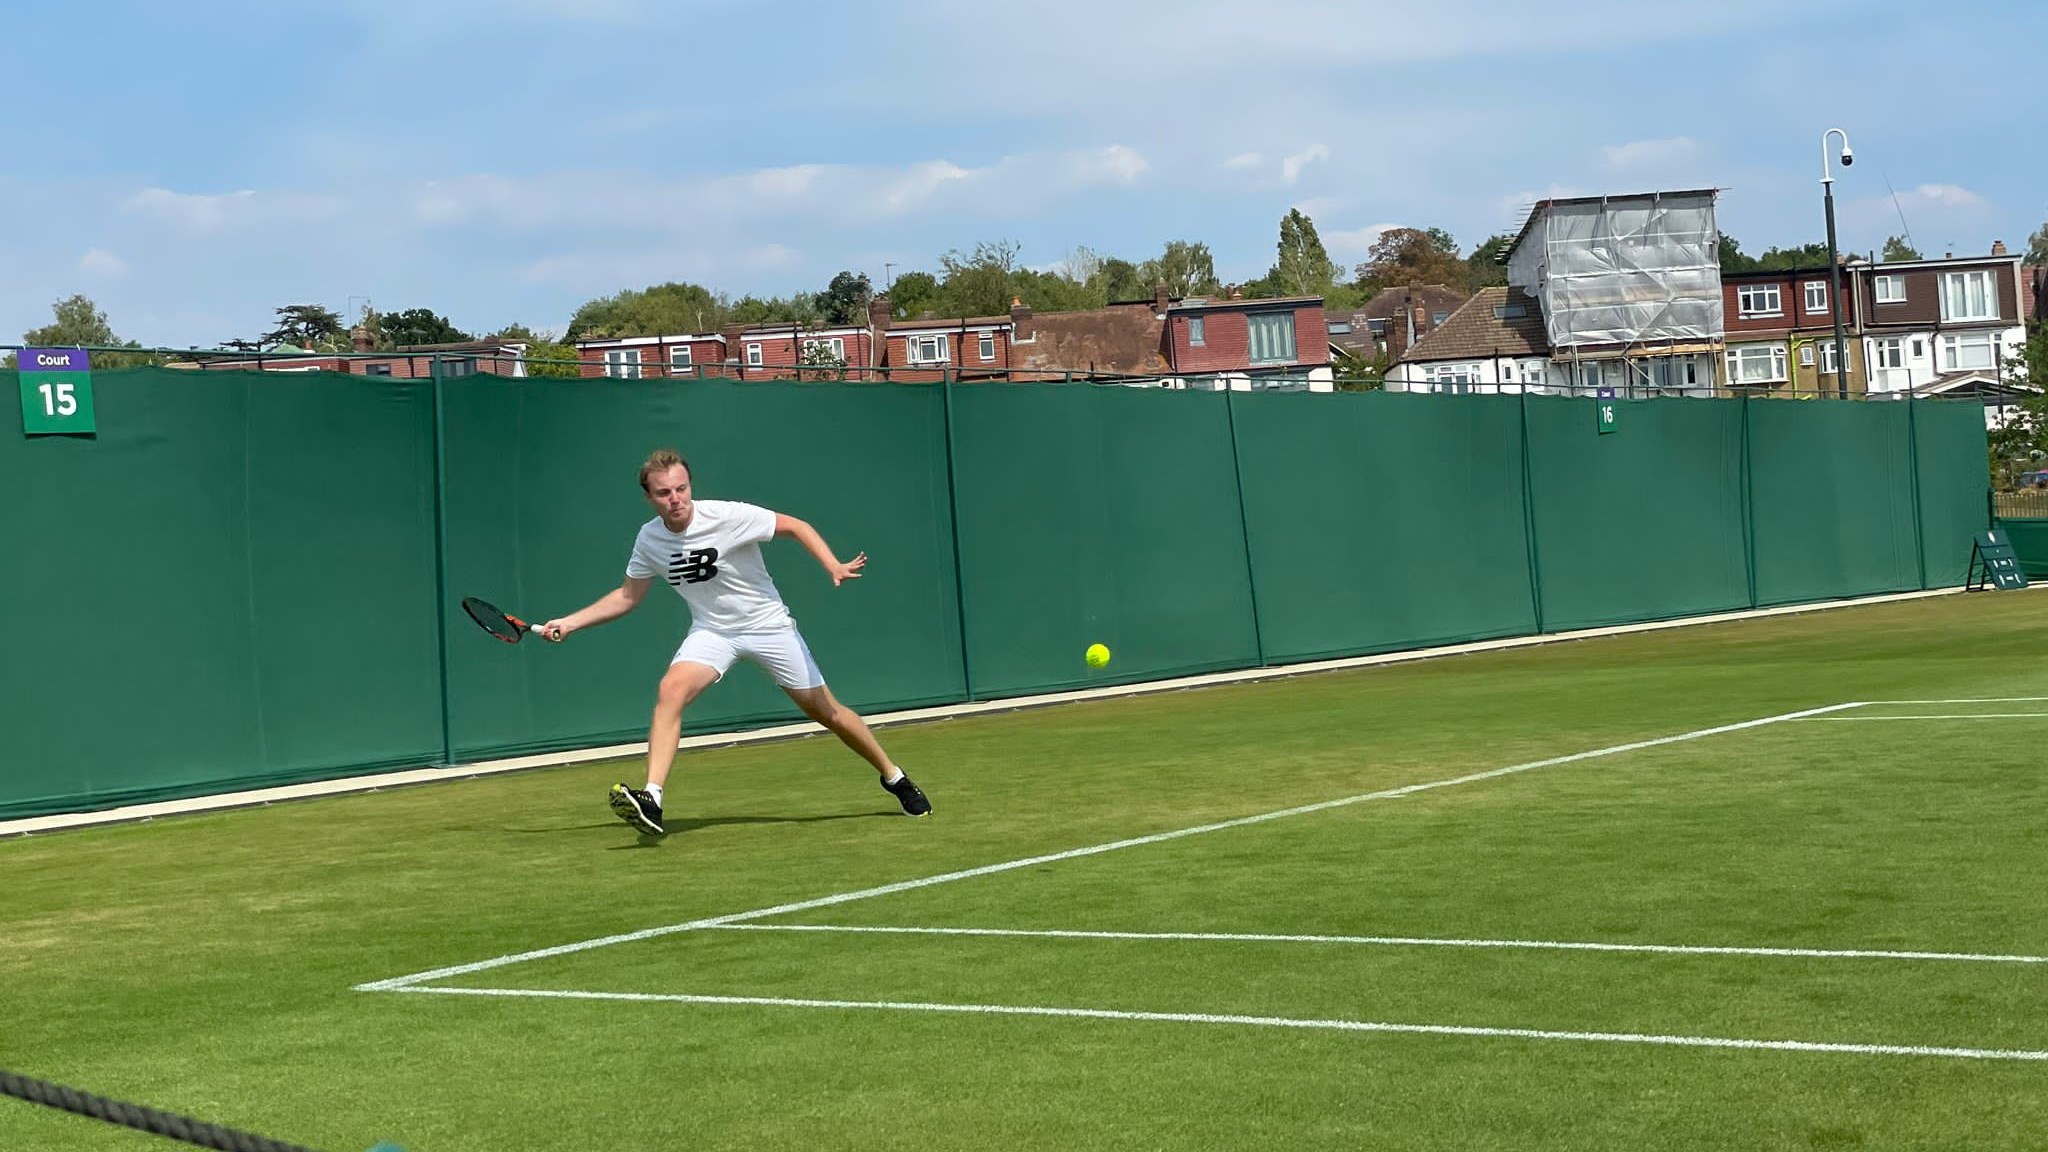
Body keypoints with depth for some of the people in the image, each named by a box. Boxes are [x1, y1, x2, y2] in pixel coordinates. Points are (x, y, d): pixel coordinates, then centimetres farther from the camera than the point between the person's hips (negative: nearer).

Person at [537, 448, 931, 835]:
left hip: (769, 625, -3)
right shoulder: (649, 539, -7)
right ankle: (651, 800, -28)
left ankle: (893, 777, 25)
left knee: (826, 711, 2)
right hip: (712, 632, 3)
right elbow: (628, 596, 9)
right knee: (671, 690, -25)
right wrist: (570, 623, 4)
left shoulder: (728, 515, -22)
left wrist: (834, 566, -27)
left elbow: (795, 526, -13)